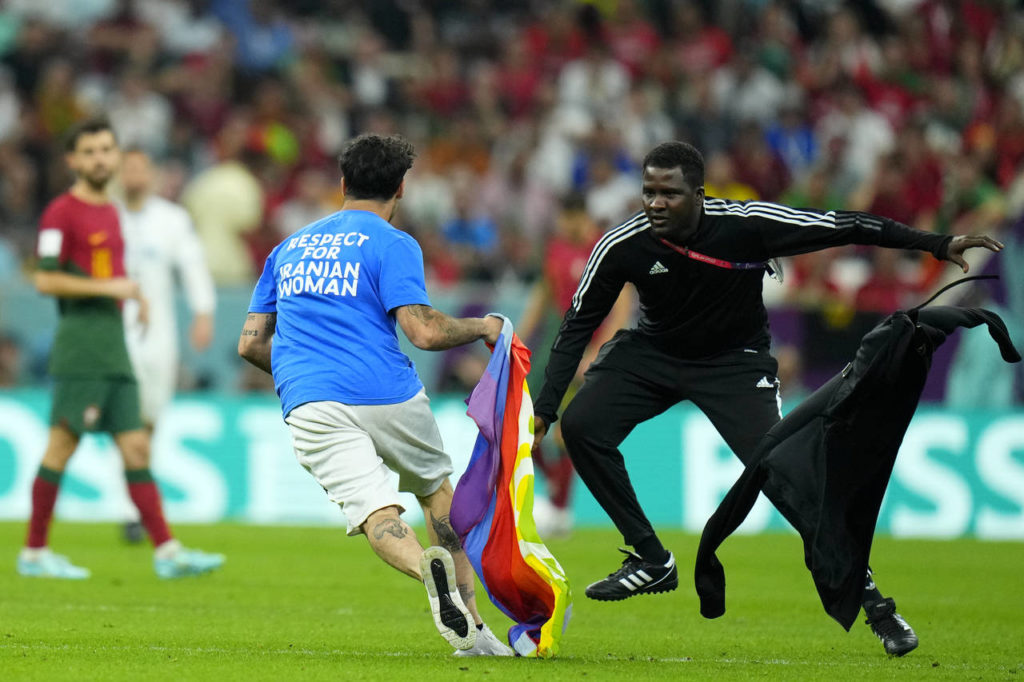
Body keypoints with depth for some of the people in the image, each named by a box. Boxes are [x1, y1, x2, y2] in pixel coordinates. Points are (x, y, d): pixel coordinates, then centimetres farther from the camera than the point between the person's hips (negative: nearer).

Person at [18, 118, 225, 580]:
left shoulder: (110, 212, 19)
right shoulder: (61, 213, -7)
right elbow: (45, 280, -14)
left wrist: (132, 292, 13)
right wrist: (108, 287, -16)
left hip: (114, 351, 8)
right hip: (80, 347, -8)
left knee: (136, 448, 3)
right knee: (61, 447, -6)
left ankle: (167, 553, 0)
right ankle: (34, 553, 0)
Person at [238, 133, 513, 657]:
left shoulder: (289, 248, 21)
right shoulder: (392, 245, 3)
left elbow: (251, 343, 21)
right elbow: (423, 331, -9)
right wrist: (483, 328, 9)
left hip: (309, 409, 2)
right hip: (386, 396, -2)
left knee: (376, 514, -9)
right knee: (436, 488, 22)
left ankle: (425, 564, -44)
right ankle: (470, 631, 17)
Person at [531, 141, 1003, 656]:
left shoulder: (746, 225, -26)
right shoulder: (623, 246, -20)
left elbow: (843, 228, -20)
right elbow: (578, 324, -8)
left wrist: (939, 245, -21)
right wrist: (543, 409, -12)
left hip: (734, 362, -3)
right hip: (653, 354, 3)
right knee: (580, 425, -18)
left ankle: (869, 597, -6)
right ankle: (651, 562, -3)